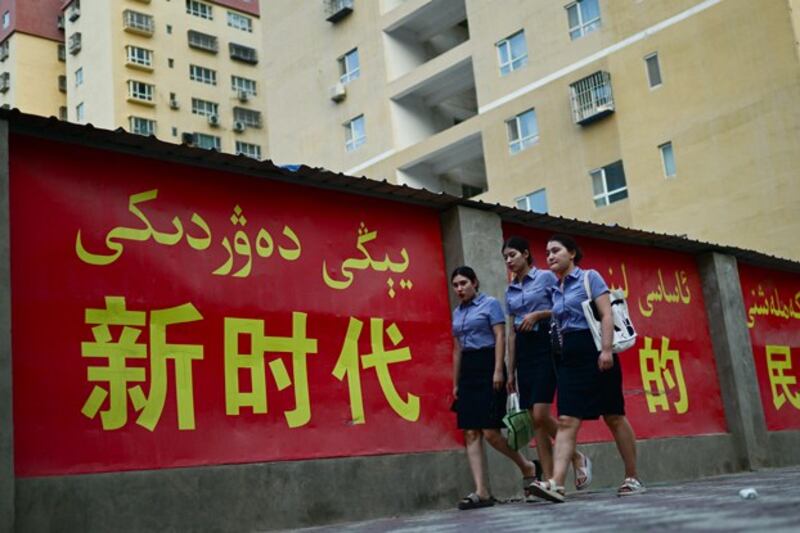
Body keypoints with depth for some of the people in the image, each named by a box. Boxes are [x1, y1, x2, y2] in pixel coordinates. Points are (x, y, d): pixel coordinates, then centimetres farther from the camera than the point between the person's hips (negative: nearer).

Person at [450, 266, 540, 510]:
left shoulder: (490, 303, 0)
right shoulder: (457, 313, 17)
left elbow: (500, 337, -8)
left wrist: (498, 370, -18)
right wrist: (455, 383, 15)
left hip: (487, 366, -6)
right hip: (467, 371, 7)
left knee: (490, 431, -12)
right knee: (471, 433, -2)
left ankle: (526, 466, 12)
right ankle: (481, 492, -3)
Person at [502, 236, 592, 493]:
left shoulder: (546, 277, 1)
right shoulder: (510, 290, 16)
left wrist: (538, 314, -16)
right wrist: (511, 371, 13)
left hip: (545, 345, -6)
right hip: (524, 351, 6)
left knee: (541, 414, -17)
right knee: (534, 420, 1)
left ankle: (578, 458, 5)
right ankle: (549, 481, 3)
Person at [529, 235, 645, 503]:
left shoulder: (589, 277, -1)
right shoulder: (556, 290, 17)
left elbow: (607, 315, -10)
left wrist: (607, 350, -21)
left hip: (593, 351, -6)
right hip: (568, 357, 6)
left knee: (614, 417, 3)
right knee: (566, 421, -7)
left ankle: (633, 479, 14)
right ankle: (556, 483, -18)